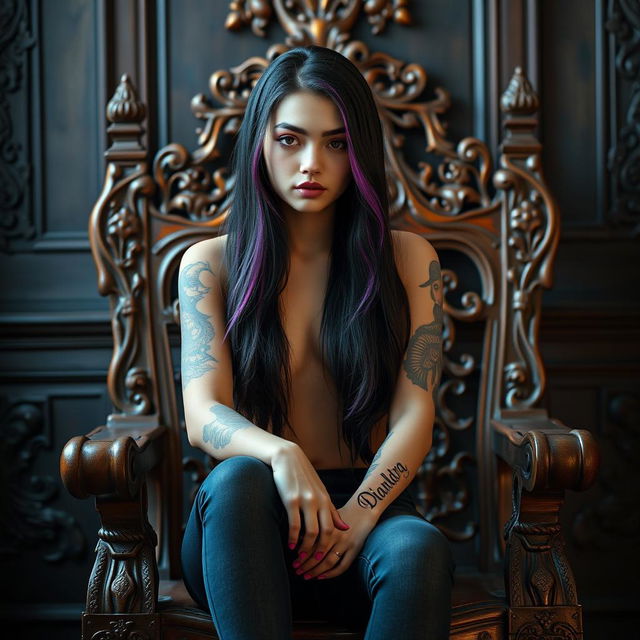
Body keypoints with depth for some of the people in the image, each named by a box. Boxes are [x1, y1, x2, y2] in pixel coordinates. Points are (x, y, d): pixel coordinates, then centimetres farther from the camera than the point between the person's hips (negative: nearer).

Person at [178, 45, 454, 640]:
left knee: (419, 548, -35)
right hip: (239, 528, 0)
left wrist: (359, 513, -20)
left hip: (370, 506, 0)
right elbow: (203, 415, -6)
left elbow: (415, 413, -1)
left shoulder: (407, 258, 9)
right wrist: (281, 455, -30)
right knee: (238, 478, -35)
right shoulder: (209, 263, 7)